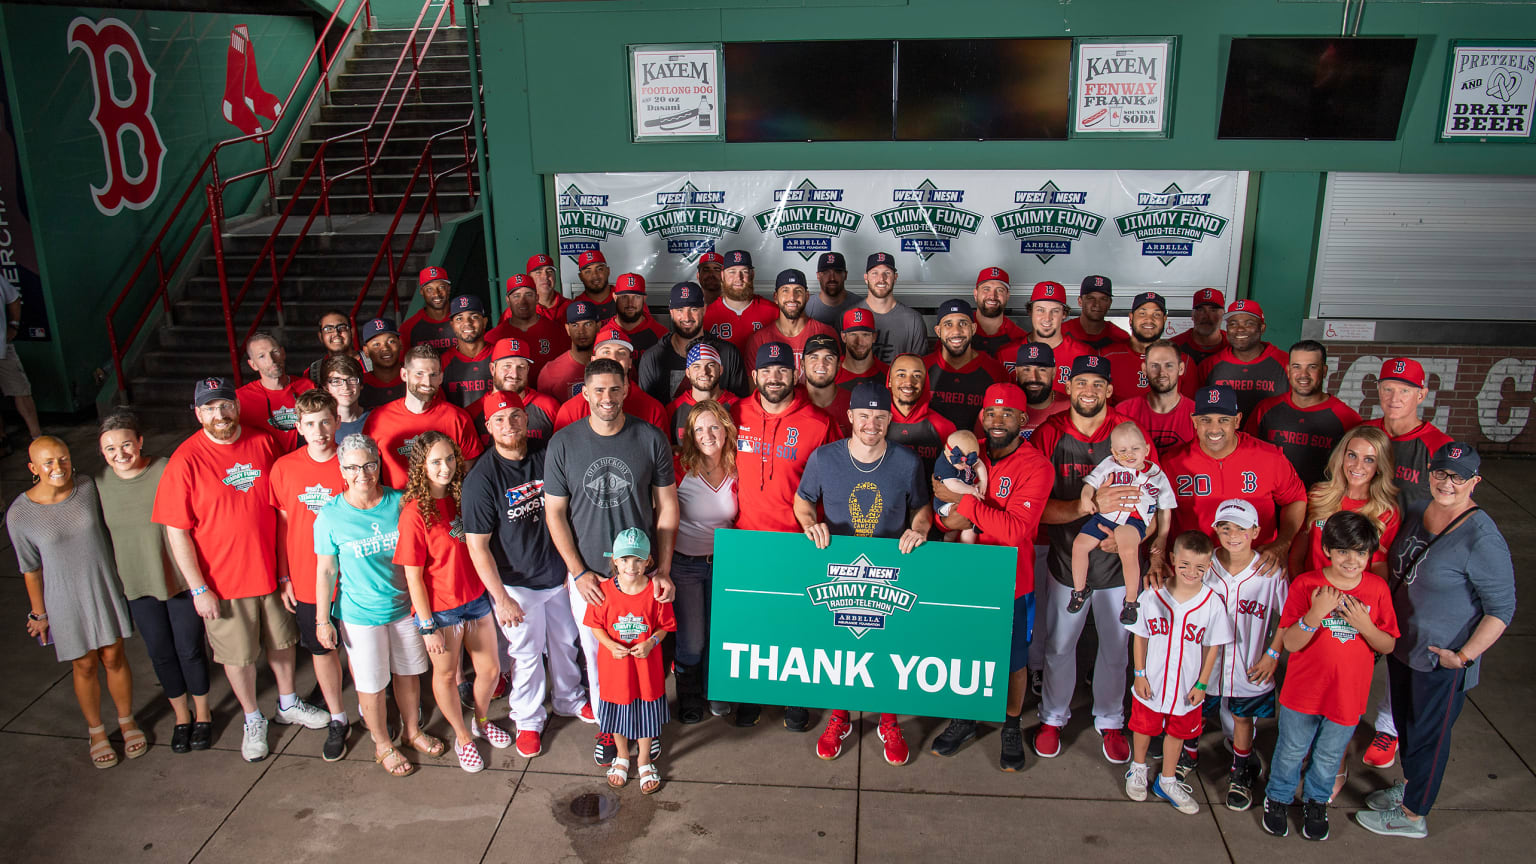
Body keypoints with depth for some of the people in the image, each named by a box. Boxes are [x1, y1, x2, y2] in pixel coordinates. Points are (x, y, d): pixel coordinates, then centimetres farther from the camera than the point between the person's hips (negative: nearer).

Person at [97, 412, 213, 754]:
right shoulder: (100, 485, -3)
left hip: (180, 580, -3)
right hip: (137, 585, 4)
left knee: (189, 649, 8)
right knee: (160, 653, 15)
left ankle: (202, 713, 30)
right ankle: (181, 715, 35)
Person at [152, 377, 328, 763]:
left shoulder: (263, 442, -5)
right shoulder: (185, 461, -16)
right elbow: (177, 532, -12)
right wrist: (199, 589, -13)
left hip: (271, 569, 3)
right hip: (223, 581, -3)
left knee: (281, 640, 20)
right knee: (237, 654, 13)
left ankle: (288, 704, 44)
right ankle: (253, 720, 35)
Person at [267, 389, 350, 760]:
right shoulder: (284, 467, -4)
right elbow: (283, 524, 4)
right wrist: (284, 578, 3)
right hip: (307, 581, 2)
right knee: (320, 649, 15)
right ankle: (337, 720, 33)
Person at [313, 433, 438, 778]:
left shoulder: (400, 503, -6)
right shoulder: (330, 516, -12)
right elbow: (325, 571, -5)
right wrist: (322, 620, -4)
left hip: (405, 606, 3)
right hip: (359, 615, -2)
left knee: (408, 672, 18)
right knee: (371, 684, 10)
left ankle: (413, 730, 41)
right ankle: (383, 745, 32)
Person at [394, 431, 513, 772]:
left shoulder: (462, 498, -1)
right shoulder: (415, 512, -20)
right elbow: (413, 576, -16)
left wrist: (498, 594, 9)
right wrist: (427, 626, -15)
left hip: (476, 599, 6)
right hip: (440, 608, -6)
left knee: (490, 669, 16)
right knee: (446, 675, 14)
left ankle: (481, 721, 44)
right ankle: (463, 736, 37)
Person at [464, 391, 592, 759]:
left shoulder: (546, 456, -6)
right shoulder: (481, 477, -18)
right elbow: (477, 544, -16)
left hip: (558, 573, 4)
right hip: (516, 583, -4)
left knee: (565, 642, 20)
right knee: (526, 653, 10)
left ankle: (569, 699, 44)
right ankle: (528, 719, 32)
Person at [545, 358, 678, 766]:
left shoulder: (651, 439, -8)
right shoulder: (563, 443, -7)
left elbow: (667, 506, -2)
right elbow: (555, 512, -2)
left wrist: (663, 570, -6)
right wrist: (579, 572, -8)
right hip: (587, 574, 0)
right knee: (597, 656, 12)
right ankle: (607, 727, 34)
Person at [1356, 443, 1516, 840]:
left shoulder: (1482, 539, -24)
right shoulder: (1417, 511, -1)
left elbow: (1501, 609, -18)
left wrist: (1465, 656, -21)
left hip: (1441, 661, -7)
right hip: (1401, 645, 7)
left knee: (1428, 734, 11)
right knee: (1405, 723, 25)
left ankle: (1413, 815, 30)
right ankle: (1410, 785, 48)